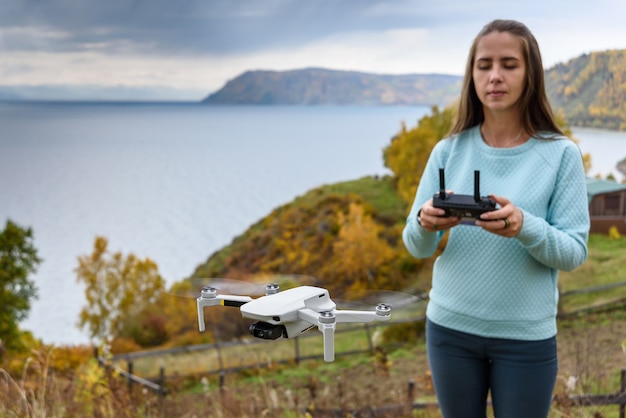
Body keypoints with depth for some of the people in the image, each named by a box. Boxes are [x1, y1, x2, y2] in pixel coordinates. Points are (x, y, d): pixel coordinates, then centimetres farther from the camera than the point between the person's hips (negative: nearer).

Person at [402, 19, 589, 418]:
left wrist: (524, 228, -29)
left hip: (526, 336, -2)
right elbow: (416, 247, -1)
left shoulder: (561, 154, -8)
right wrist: (425, 224, -24)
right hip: (450, 328, 2)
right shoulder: (449, 150, -1)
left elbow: (574, 251, -10)